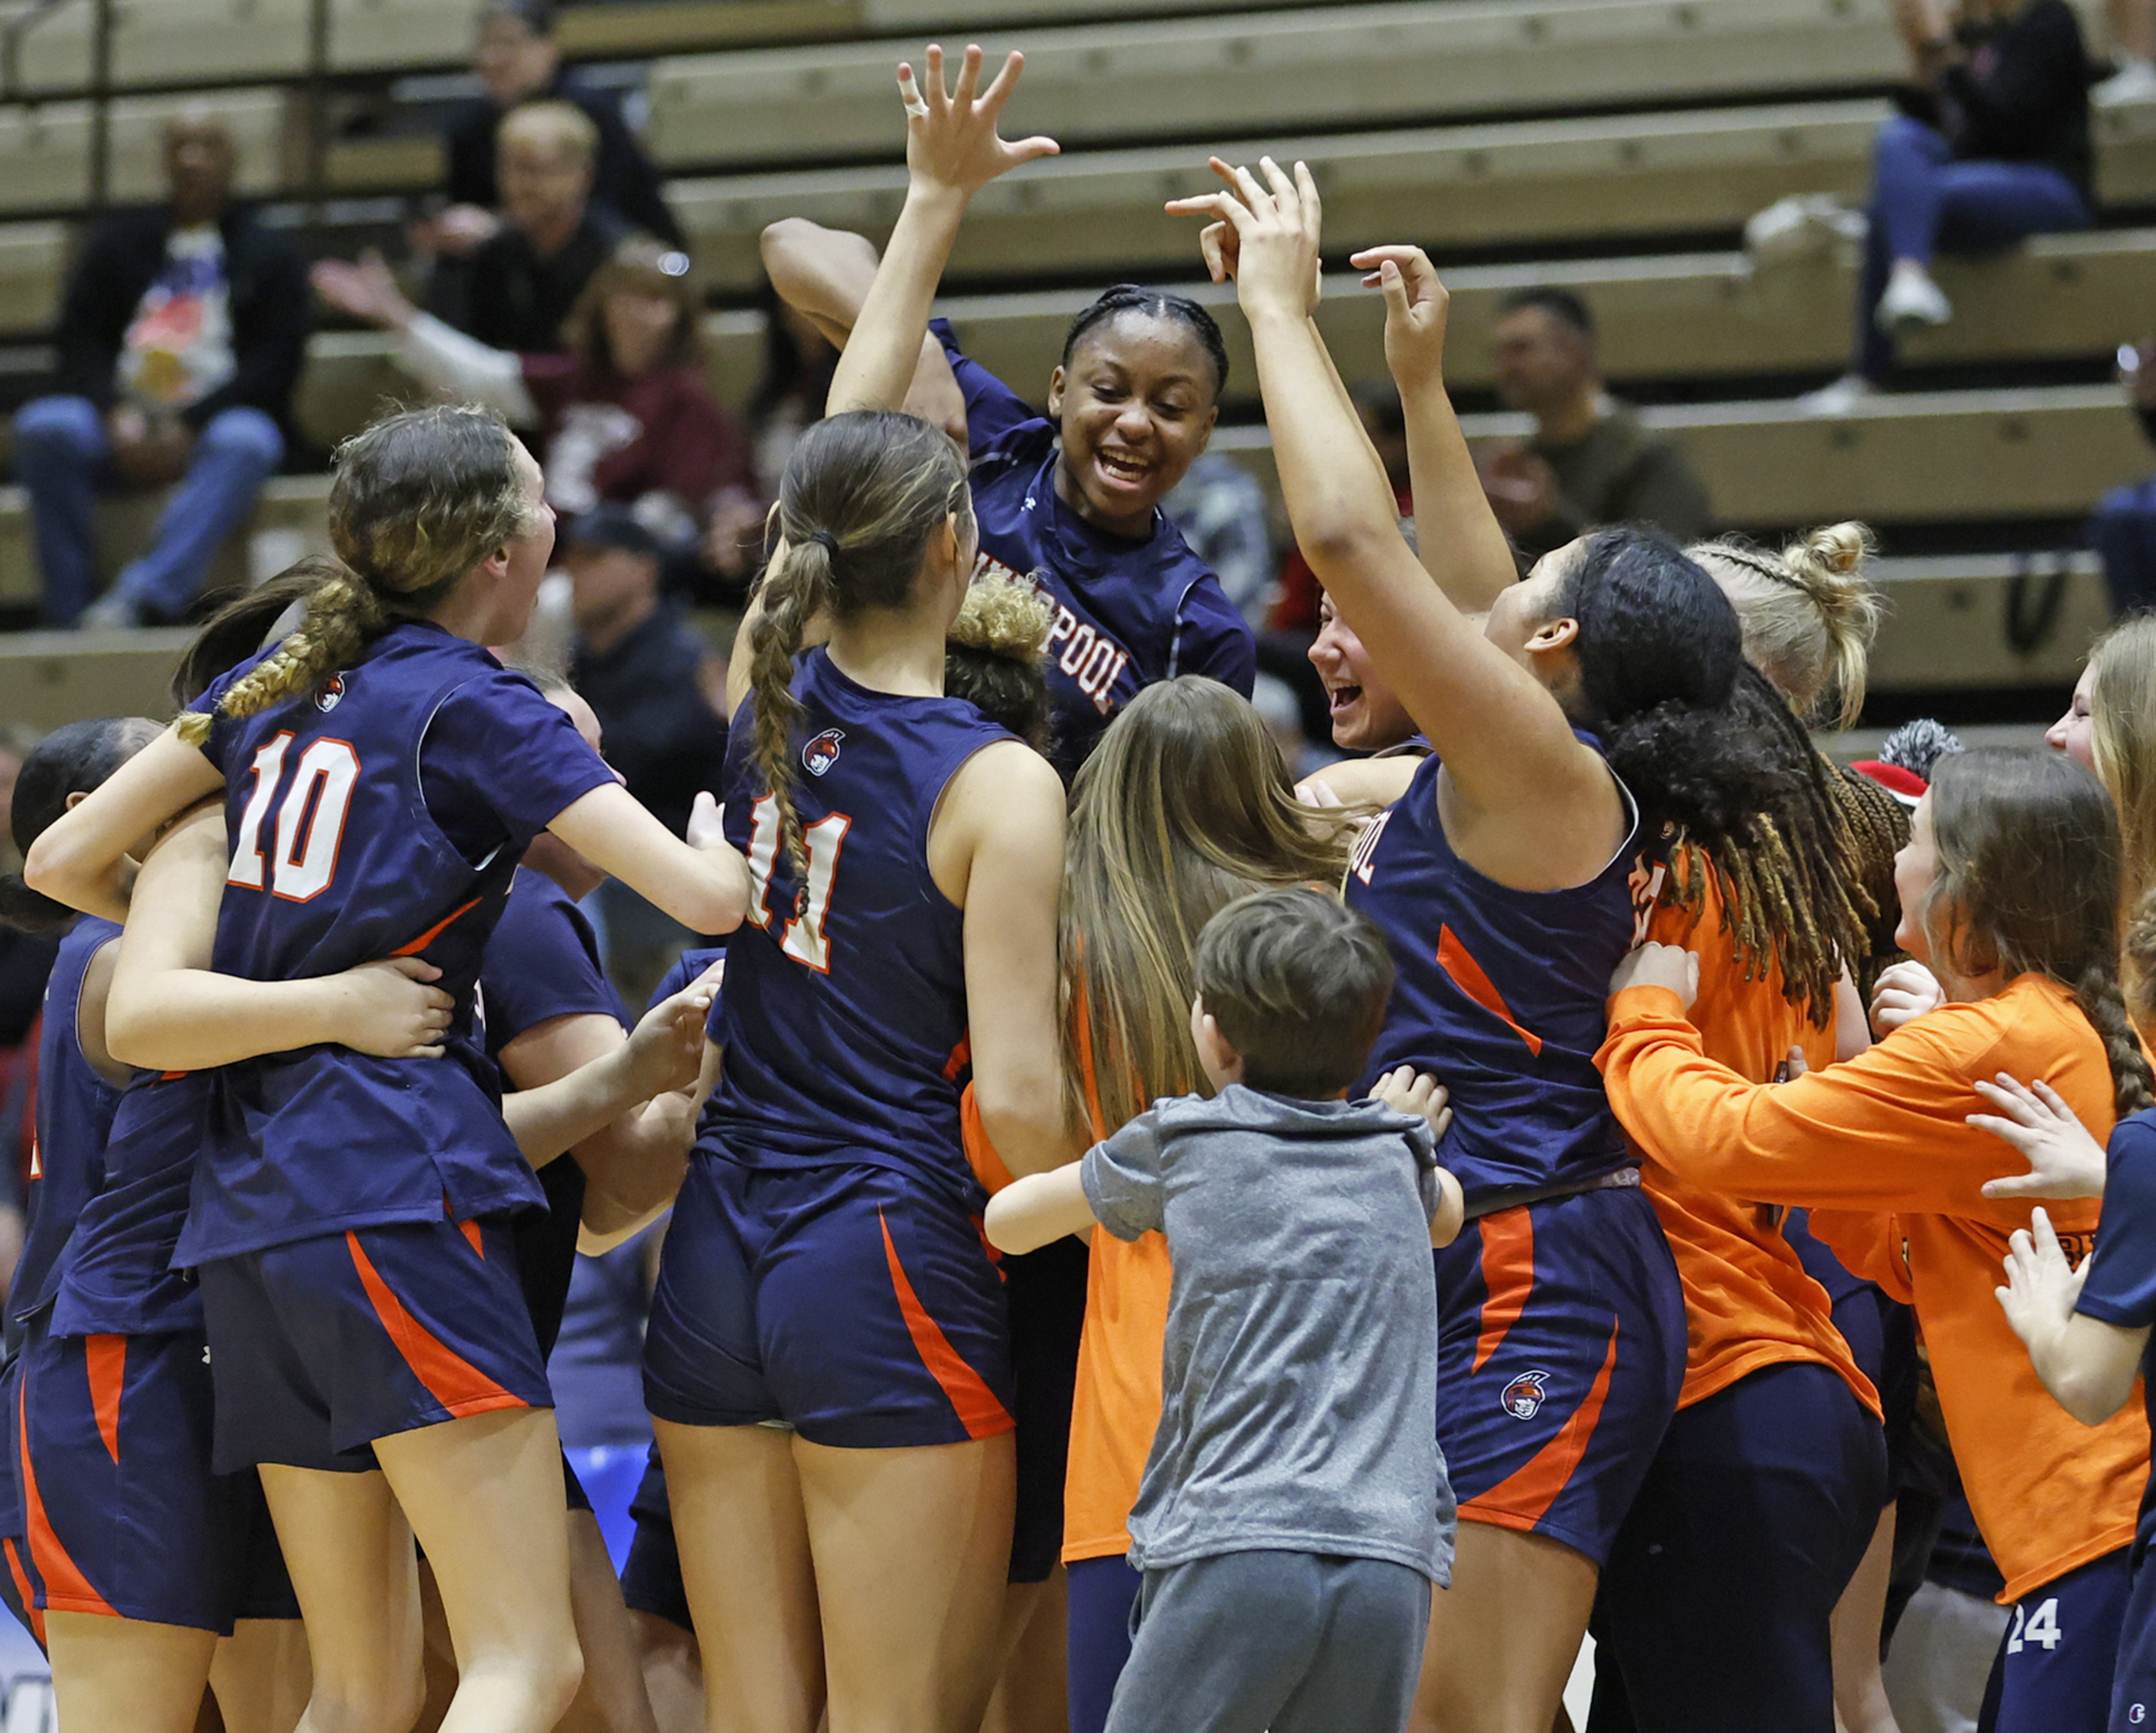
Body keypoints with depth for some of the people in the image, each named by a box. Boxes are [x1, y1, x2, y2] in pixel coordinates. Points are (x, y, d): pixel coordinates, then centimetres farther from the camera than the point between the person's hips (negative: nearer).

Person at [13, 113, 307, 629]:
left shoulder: (268, 253, 14)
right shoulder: (120, 241, 20)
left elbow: (277, 358, 2)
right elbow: (80, 340, 10)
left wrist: (189, 426, -12)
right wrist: (116, 416, -11)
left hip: (219, 419, -2)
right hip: (122, 427, 2)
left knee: (246, 441, -38)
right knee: (45, 426, -30)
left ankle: (137, 599, -49)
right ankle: (70, 617, -32)